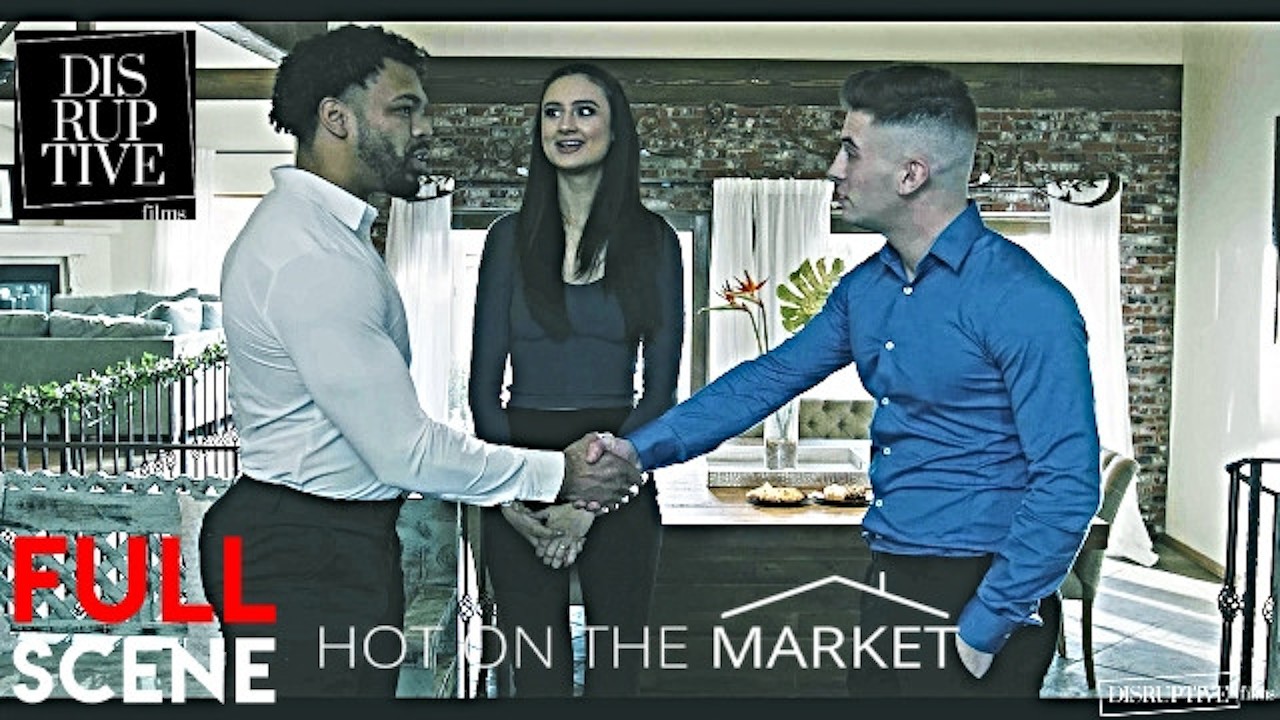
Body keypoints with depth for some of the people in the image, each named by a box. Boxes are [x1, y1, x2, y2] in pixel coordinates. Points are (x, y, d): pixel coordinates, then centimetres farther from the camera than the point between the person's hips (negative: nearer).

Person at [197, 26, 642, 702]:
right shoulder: (310, 258, -22)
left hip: (321, 542, 10)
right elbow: (405, 449, -22)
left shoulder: (316, 227, 11)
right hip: (309, 557, -10)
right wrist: (555, 475, -11)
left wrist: (503, 494, 11)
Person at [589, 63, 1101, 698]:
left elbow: (1066, 487, -20)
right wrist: (641, 448, 8)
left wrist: (984, 628, -17)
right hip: (886, 586, 7)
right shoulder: (865, 287, 6)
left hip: (980, 596, -7)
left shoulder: (1023, 302, -18)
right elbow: (771, 378, 13)